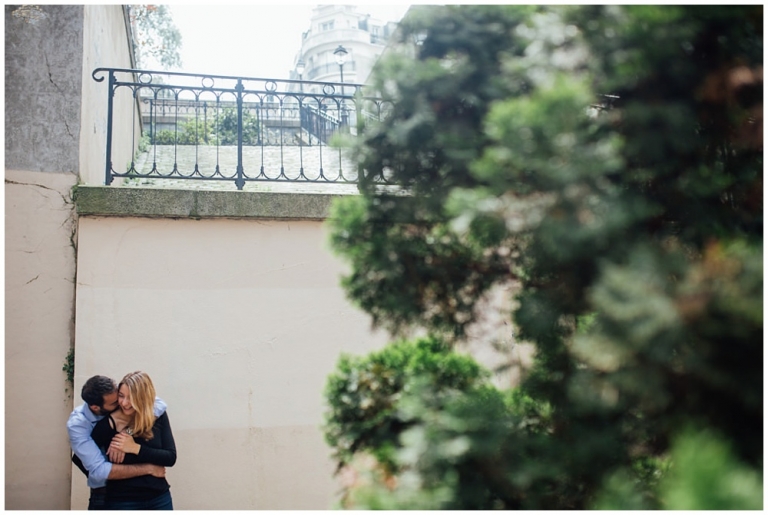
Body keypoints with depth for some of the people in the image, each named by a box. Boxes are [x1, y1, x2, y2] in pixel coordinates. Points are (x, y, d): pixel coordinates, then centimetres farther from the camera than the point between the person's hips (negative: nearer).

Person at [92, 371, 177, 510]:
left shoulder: (158, 417, -3)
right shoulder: (108, 424, -12)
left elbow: (170, 458, -7)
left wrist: (135, 448, -17)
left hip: (159, 499, 3)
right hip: (122, 502, -3)